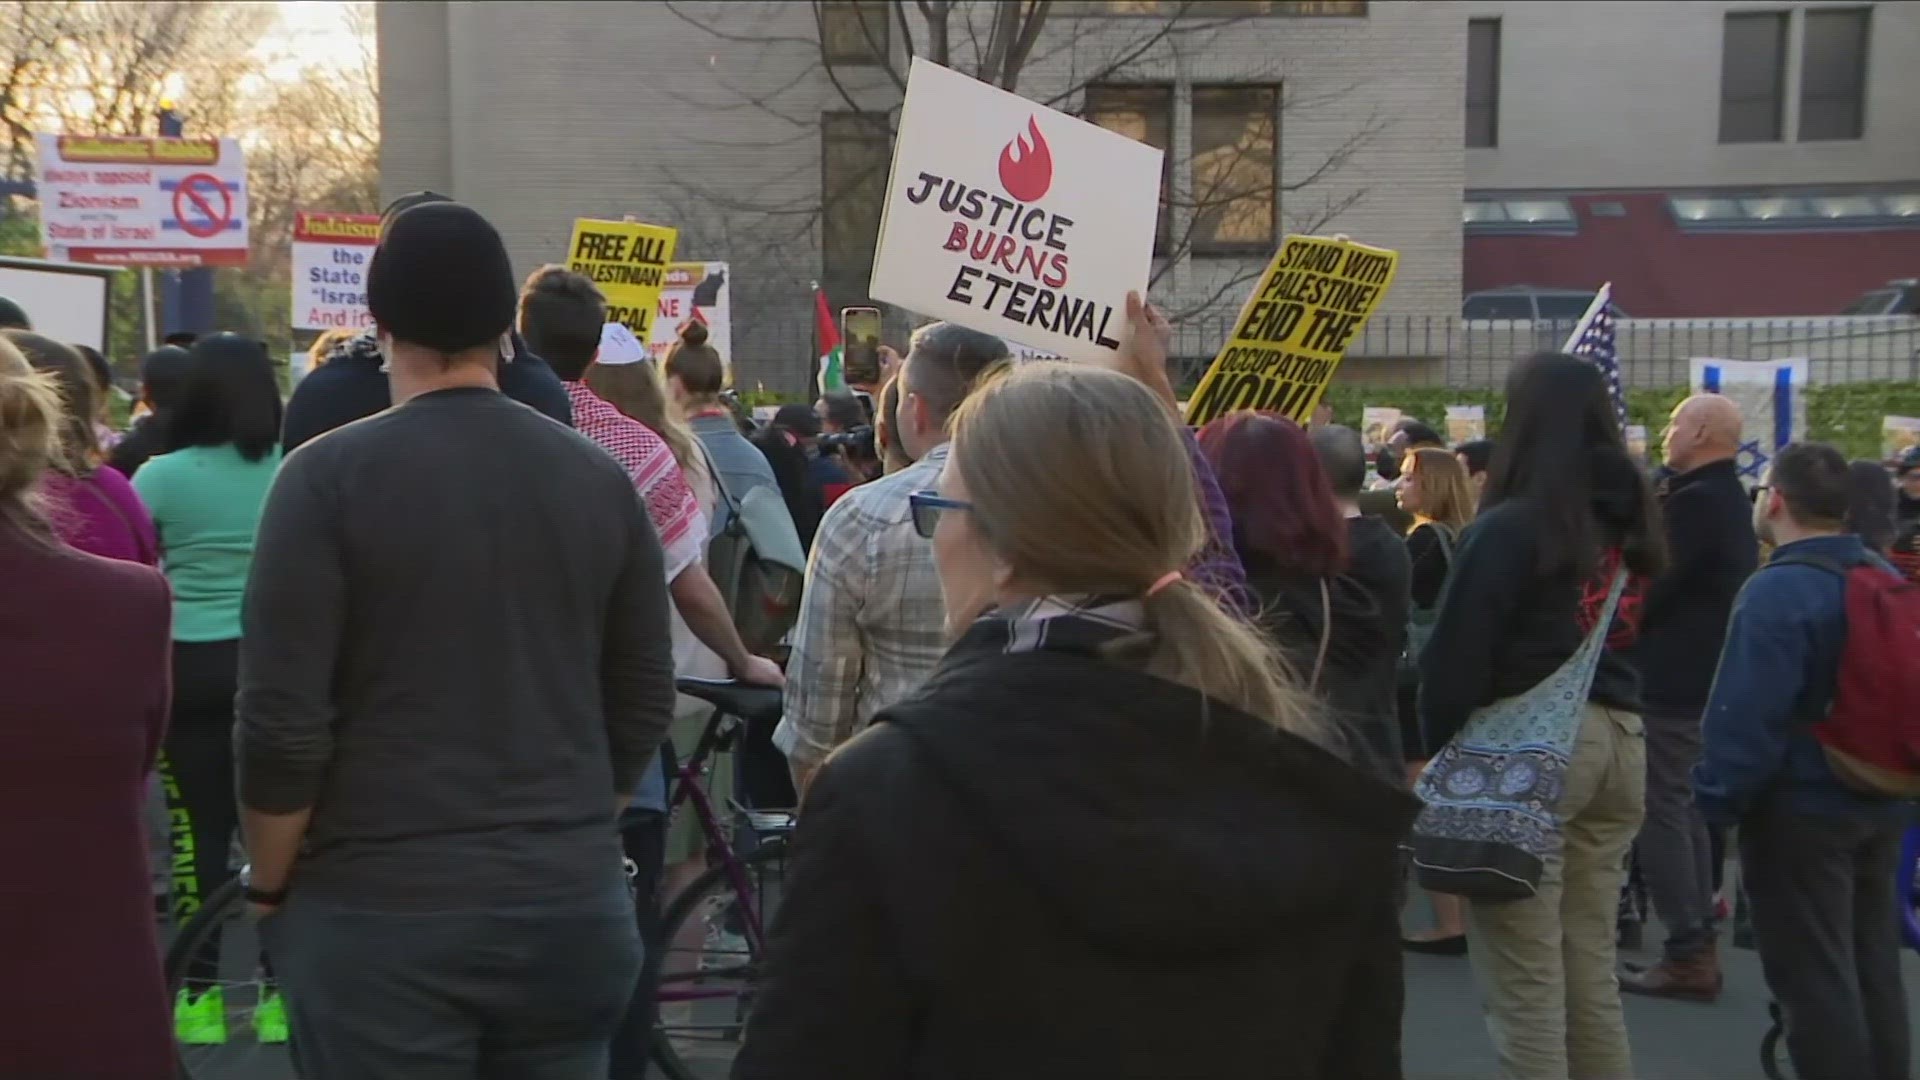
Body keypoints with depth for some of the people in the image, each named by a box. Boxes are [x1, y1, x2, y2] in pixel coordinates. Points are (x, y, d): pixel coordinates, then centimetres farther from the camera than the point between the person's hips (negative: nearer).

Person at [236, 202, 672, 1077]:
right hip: (573, 901, 4)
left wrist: (270, 884, 5)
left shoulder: (331, 475, -10)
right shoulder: (600, 477, 1)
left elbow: (281, 722, -11)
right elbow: (645, 702, 6)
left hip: (381, 908, -3)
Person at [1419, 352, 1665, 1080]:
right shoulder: (1630, 514, 11)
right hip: (1620, 738, 8)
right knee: (1591, 970, 16)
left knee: (1525, 982, -1)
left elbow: (1457, 656, -11)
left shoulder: (1510, 526, -12)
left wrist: (1442, 753, -2)